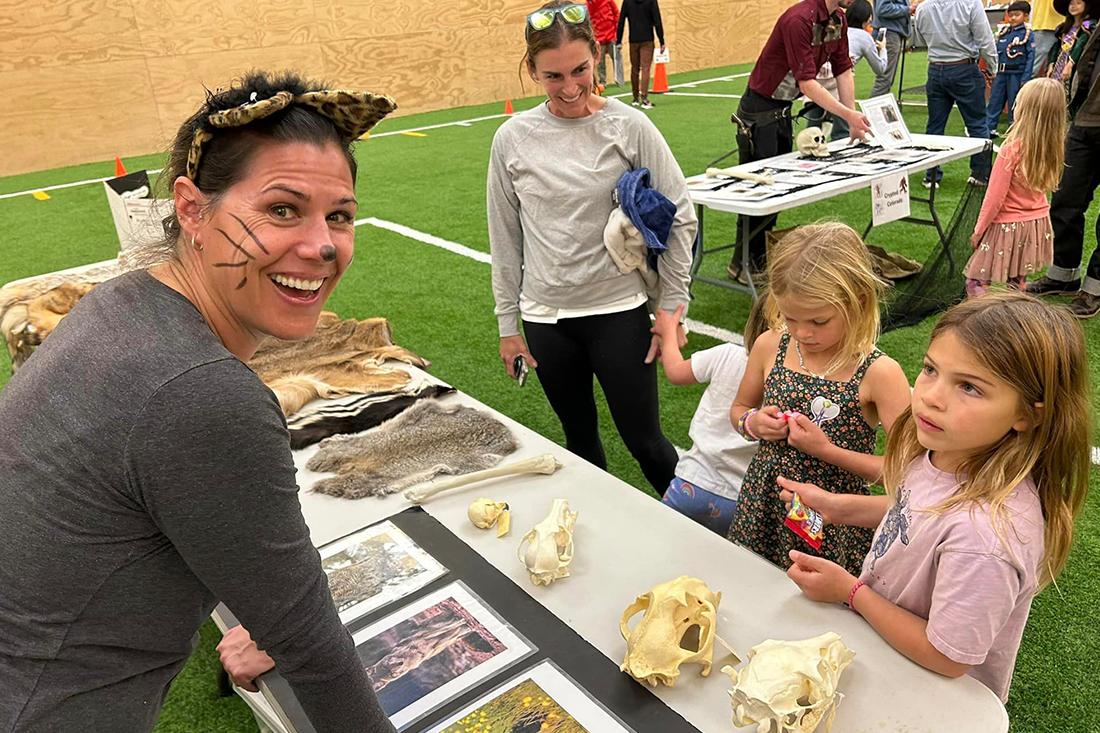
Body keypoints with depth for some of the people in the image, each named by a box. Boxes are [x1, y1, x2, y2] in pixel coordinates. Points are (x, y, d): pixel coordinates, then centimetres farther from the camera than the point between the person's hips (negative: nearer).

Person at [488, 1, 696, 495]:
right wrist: (508, 324, 7)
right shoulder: (512, 139, -1)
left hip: (619, 311, -2)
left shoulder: (629, 127, -8)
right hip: (545, 317, 3)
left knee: (644, 441, 5)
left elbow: (679, 217, -3)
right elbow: (505, 238, 6)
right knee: (579, 439, 16)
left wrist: (672, 309, -5)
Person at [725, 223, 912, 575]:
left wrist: (826, 450, -22)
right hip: (762, 507, 4)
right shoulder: (769, 347, -5)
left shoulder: (879, 374, -18)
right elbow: (739, 408, 12)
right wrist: (753, 423, -9)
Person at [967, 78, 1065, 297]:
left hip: (1008, 227, -7)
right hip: (1037, 223, 7)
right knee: (1018, 284, 17)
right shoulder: (1052, 148, -2)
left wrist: (979, 229, -6)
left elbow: (995, 196, -16)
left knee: (976, 282, -2)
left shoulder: (1012, 149, -21)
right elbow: (1047, 185, 11)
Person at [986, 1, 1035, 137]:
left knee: (1014, 103, 4)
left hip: (1016, 74, -4)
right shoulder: (1003, 32, 9)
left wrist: (1025, 78, -13)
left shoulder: (1027, 33, -3)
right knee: (994, 101, 5)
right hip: (1000, 73, 4)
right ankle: (989, 128, 11)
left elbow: (1030, 56, -6)